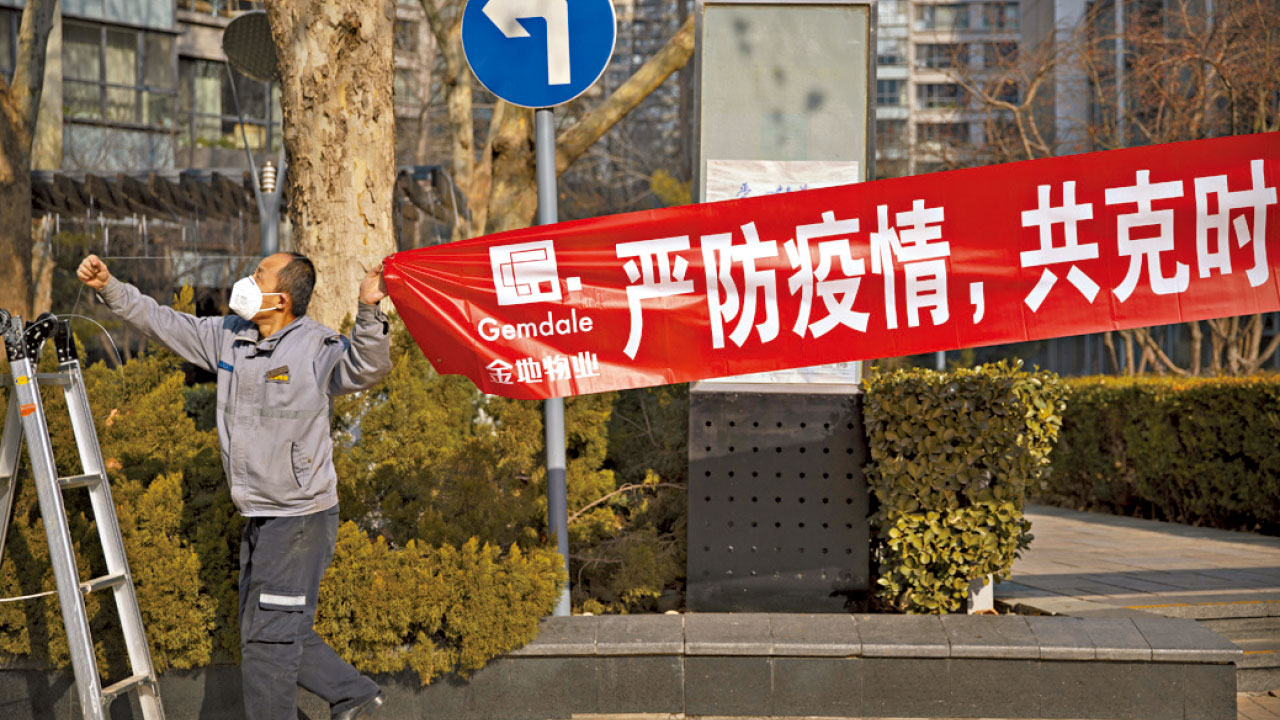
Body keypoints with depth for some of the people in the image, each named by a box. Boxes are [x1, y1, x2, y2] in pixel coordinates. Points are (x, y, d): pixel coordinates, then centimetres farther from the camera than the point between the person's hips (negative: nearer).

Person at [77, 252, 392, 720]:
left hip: (301, 519, -9)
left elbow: (367, 368, -32)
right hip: (260, 521, 9)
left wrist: (368, 312, -47)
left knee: (269, 640, -3)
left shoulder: (317, 347, -16)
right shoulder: (228, 338, 6)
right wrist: (110, 289, 8)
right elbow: (164, 323, 15)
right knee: (272, 630, 19)